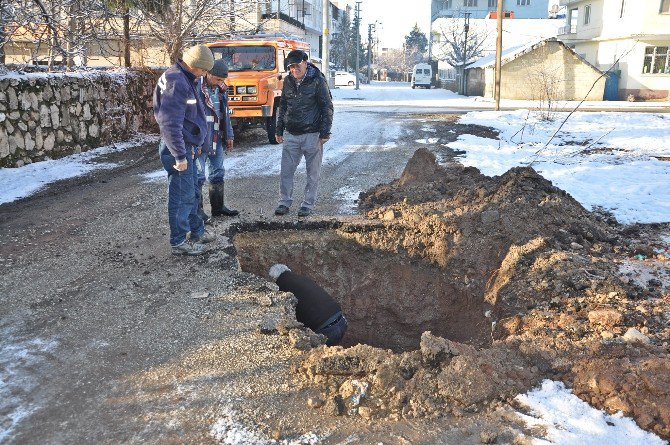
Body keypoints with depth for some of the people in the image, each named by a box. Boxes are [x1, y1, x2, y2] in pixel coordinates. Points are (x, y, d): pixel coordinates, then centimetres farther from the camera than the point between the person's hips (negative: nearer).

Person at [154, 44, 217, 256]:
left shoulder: (186, 79, 12)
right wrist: (180, 156, -24)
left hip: (185, 146, 10)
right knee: (182, 195, -1)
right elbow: (170, 124, -27)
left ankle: (197, 231, 34)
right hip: (177, 149, -10)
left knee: (190, 190, 20)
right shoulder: (177, 83, -21)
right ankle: (179, 242, 11)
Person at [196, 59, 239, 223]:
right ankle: (197, 210, 9)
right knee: (198, 176, -2)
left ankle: (218, 206, 28)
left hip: (217, 140, 8)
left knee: (218, 173, 15)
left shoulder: (221, 89, 8)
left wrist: (229, 136, 17)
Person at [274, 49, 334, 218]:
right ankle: (285, 202, 17)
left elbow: (327, 107, -6)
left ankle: (308, 204, 16)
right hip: (291, 134, 5)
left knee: (313, 173, 5)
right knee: (286, 171, 5)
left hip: (312, 134, -4)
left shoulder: (317, 80, -7)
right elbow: (282, 106, 17)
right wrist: (279, 130, 14)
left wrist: (325, 133, -10)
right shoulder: (288, 81, 8)